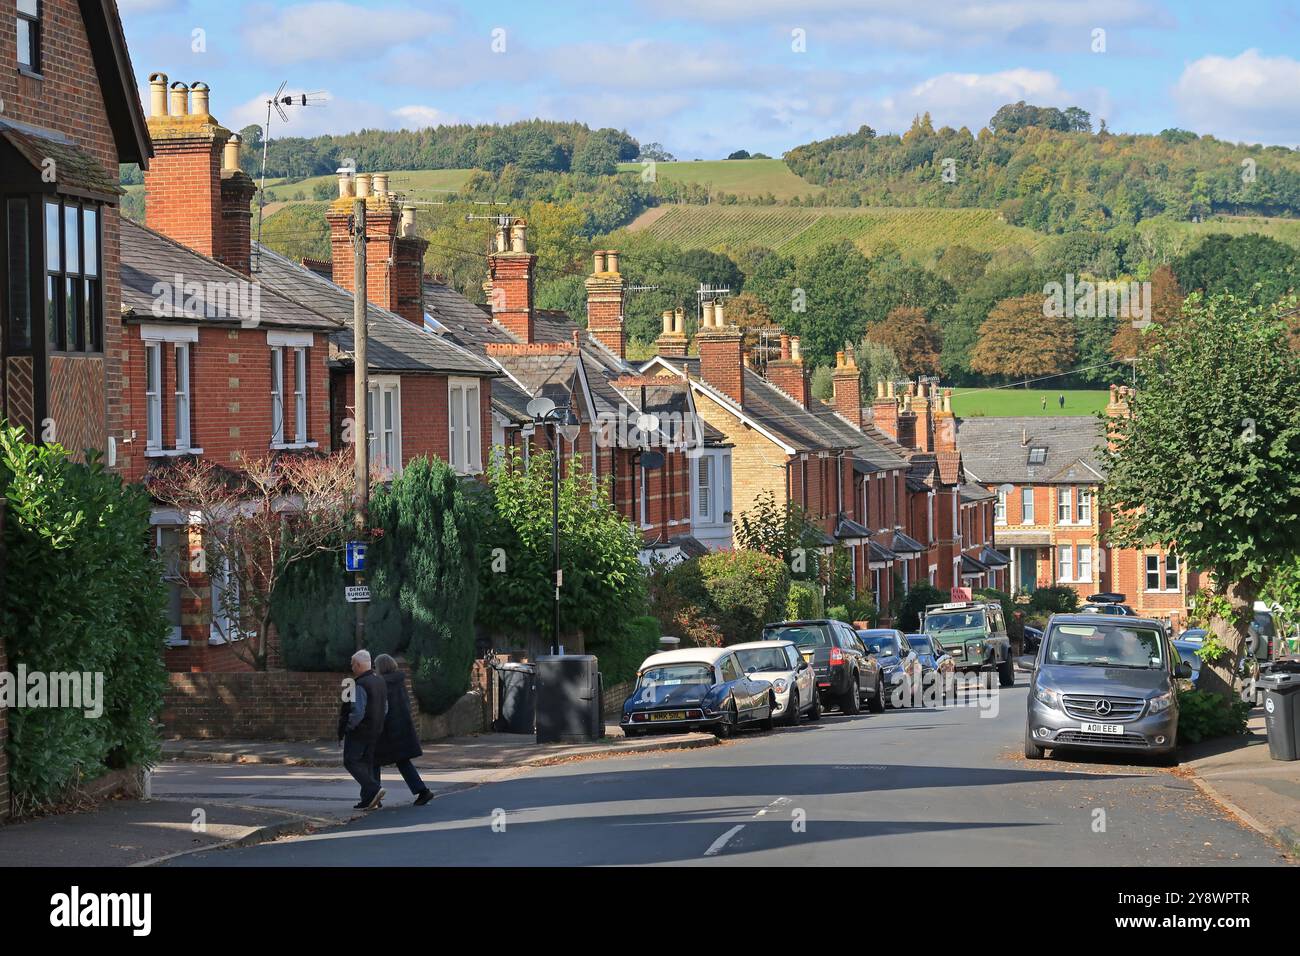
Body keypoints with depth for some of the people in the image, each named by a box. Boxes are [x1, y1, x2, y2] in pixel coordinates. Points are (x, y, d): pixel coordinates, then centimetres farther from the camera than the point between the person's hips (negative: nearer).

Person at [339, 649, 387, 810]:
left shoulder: (359, 685, -19)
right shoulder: (380, 681, 10)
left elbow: (358, 712, -25)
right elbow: (385, 708, 16)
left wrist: (348, 728, -12)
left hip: (358, 731, -9)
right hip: (375, 731, 9)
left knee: (351, 761, -2)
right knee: (367, 763, 14)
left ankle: (374, 789, -17)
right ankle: (369, 800, 11)